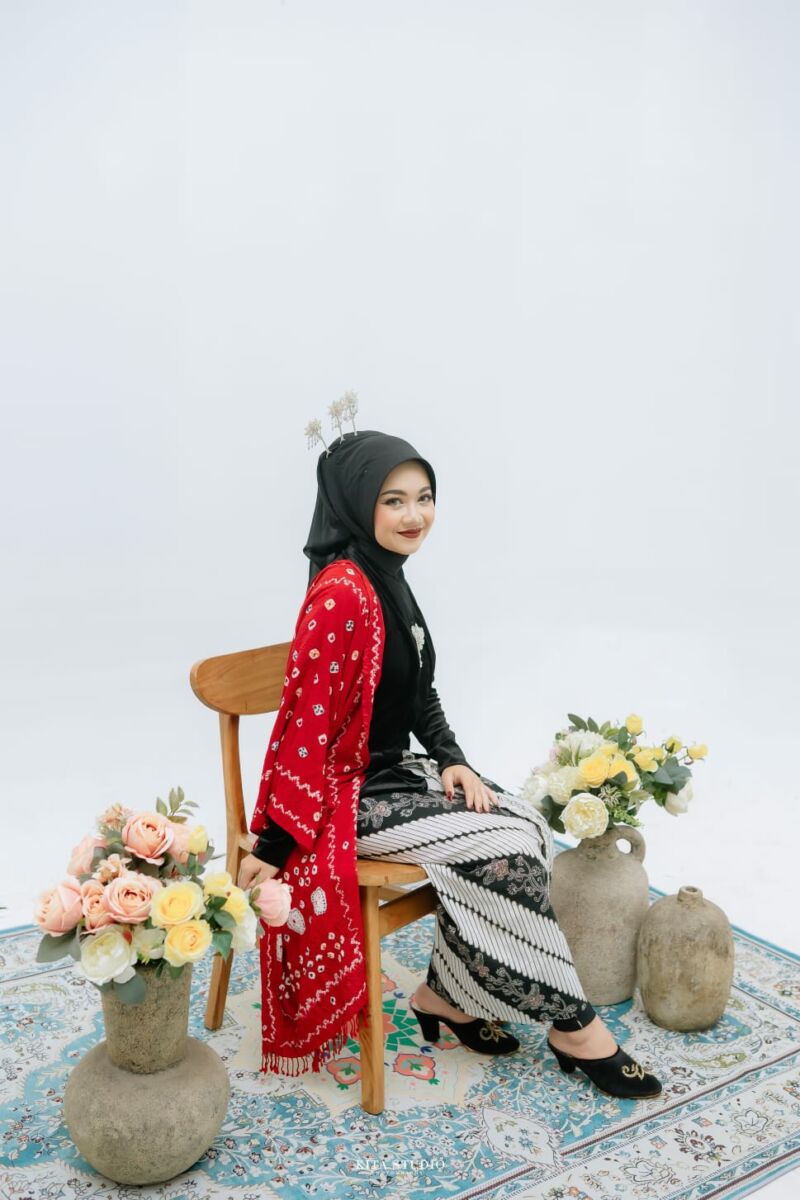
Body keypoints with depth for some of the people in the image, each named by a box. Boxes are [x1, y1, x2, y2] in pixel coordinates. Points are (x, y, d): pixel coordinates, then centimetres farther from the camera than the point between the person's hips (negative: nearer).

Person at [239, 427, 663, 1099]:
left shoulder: (389, 579, 7)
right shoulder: (341, 591, -23)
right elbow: (307, 719, -24)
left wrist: (451, 760, -1)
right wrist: (274, 843, -20)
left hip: (396, 771, 9)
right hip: (348, 795, -9)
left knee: (528, 824, -2)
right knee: (506, 849, -13)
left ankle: (447, 993, 9)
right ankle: (574, 1027, 5)